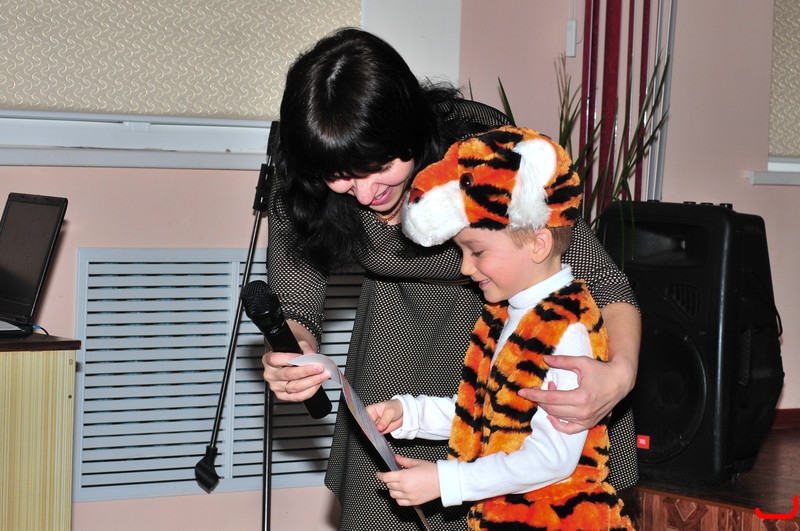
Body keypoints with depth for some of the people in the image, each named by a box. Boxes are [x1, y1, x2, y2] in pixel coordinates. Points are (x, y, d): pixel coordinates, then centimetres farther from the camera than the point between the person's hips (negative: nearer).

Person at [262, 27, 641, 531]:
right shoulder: (299, 189, -25)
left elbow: (600, 279, -30)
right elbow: (295, 306, -12)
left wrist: (620, 373, -51)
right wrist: (287, 355, -38)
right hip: (405, 326, 3)